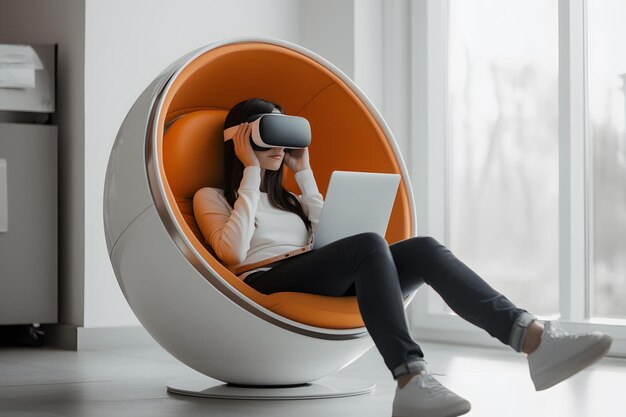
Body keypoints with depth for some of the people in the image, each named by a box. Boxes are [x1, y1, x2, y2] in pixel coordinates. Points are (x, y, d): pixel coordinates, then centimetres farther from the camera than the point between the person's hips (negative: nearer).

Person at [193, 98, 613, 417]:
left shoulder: (286, 198, 33)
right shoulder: (211, 197, 15)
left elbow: (326, 240, 16)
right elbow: (233, 252, -7)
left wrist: (304, 172, 18)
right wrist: (251, 173, 0)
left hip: (321, 286, 6)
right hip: (265, 285, -6)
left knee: (423, 248, -20)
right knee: (368, 244, -33)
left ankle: (535, 338, -39)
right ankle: (411, 381, -50)